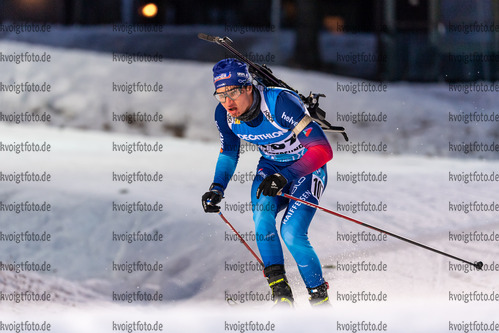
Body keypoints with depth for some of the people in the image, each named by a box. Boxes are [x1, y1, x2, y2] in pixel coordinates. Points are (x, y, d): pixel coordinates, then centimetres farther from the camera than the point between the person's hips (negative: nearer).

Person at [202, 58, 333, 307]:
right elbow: (229, 152, 9)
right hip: (271, 165, 5)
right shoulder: (224, 114, -14)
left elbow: (323, 150, -35)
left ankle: (320, 298, -2)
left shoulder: (280, 103, -33)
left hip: (307, 167, -5)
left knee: (292, 233, -22)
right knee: (261, 216, -26)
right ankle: (280, 291, -20)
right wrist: (217, 188, -6)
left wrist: (284, 177, -44)